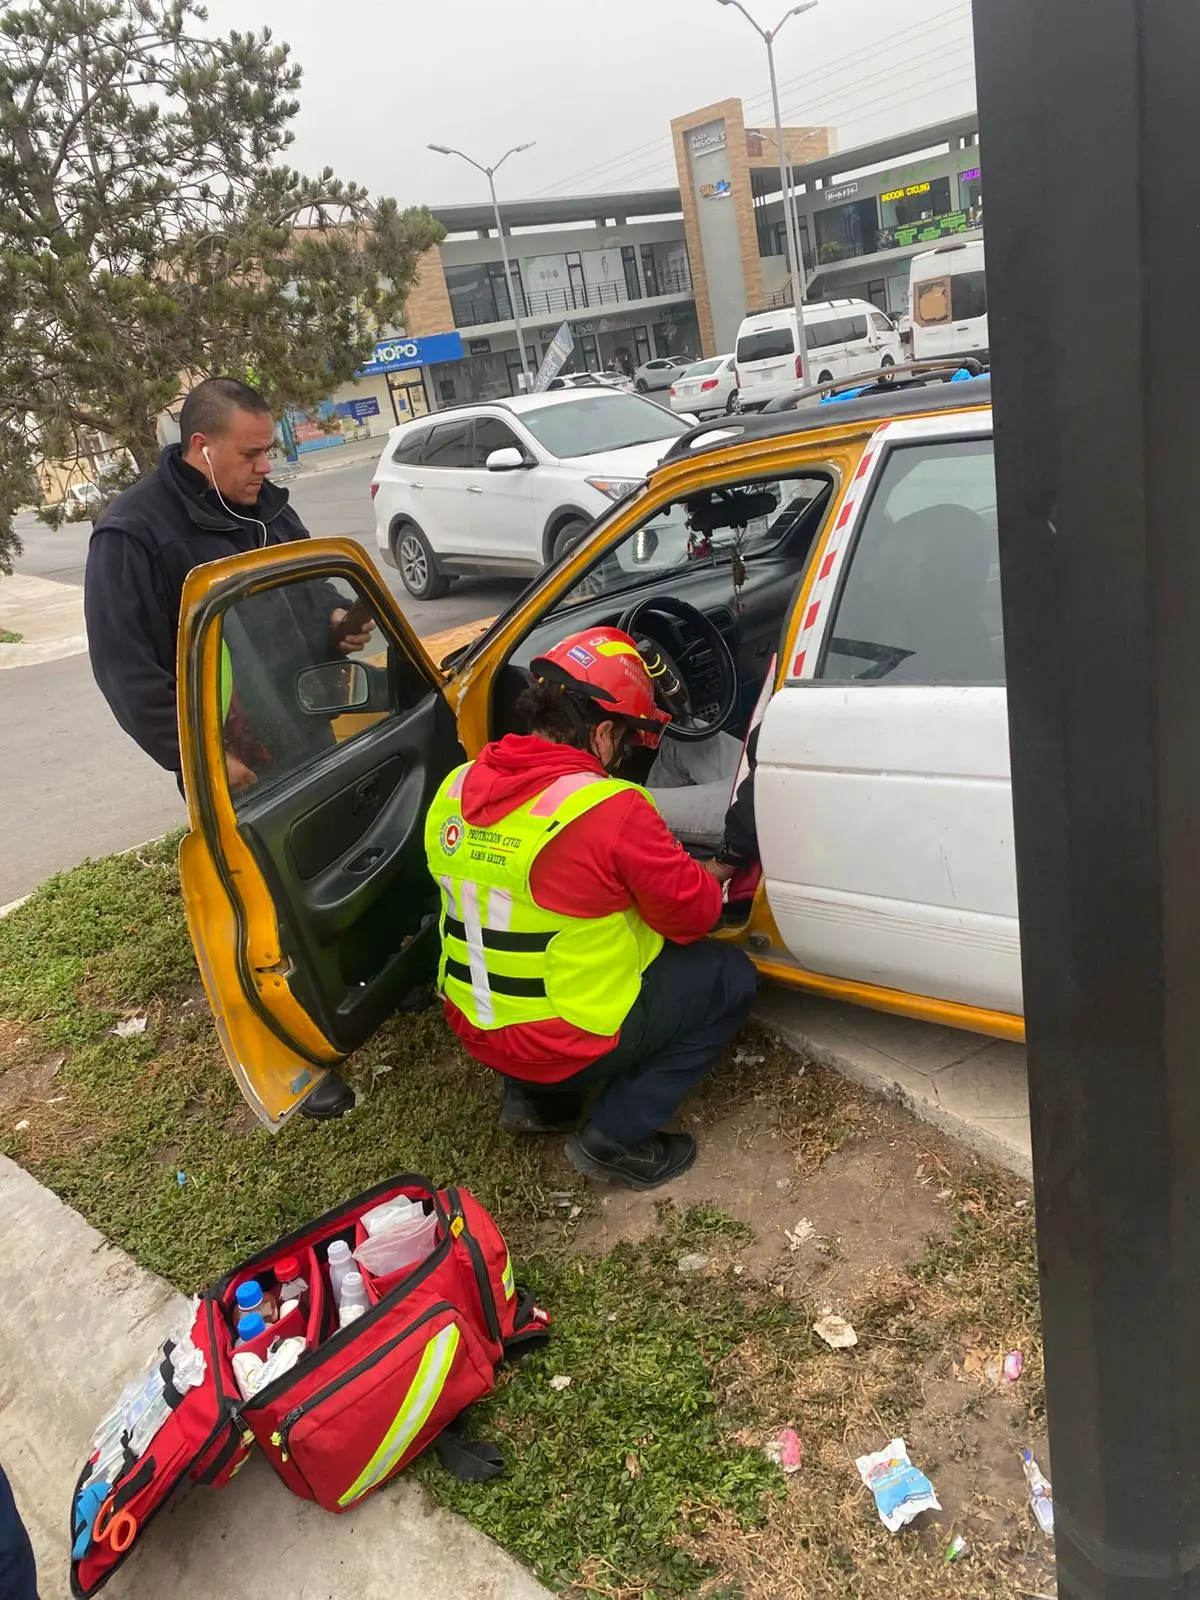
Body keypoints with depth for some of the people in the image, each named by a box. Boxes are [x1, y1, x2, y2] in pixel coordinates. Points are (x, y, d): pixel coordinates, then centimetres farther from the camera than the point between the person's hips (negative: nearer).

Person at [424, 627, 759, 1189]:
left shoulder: (455, 789, -3)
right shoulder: (610, 809, -25)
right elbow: (692, 914, -11)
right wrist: (708, 881, 12)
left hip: (475, 1030, 7)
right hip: (569, 1045, -7)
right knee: (731, 978, 9)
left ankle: (532, 1096, 23)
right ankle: (615, 1136, 4)